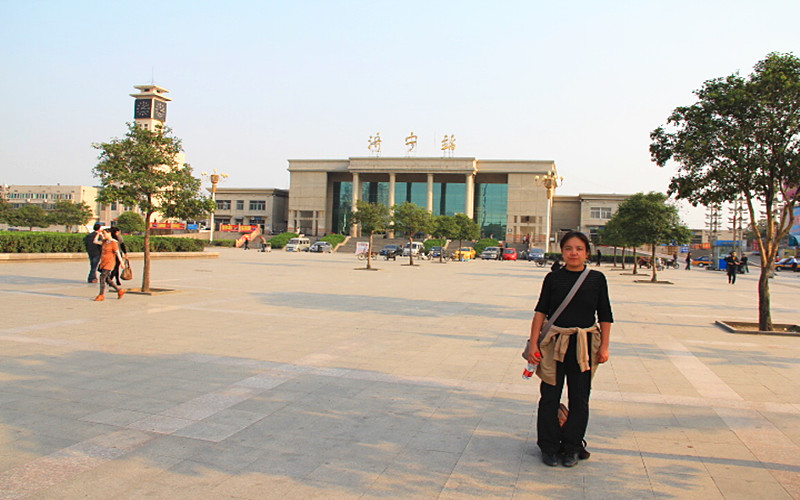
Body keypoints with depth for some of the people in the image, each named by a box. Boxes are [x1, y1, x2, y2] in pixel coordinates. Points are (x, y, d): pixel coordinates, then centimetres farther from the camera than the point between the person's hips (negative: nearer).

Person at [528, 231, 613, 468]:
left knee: (579, 399, 8)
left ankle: (572, 446, 26)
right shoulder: (553, 278, 0)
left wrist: (604, 347, 1)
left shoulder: (597, 279, 1)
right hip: (555, 342, 0)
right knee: (550, 396, 5)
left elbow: (605, 316, 6)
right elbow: (541, 312, 1)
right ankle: (549, 446, 21)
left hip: (584, 345, 0)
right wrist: (533, 344, -4)